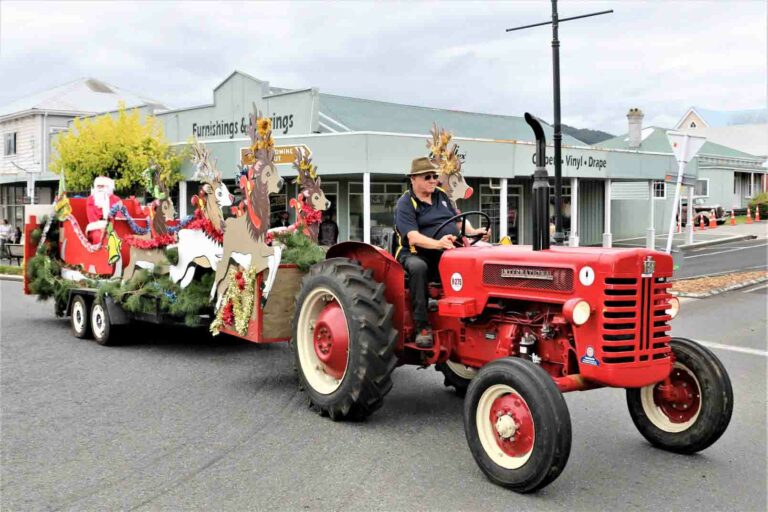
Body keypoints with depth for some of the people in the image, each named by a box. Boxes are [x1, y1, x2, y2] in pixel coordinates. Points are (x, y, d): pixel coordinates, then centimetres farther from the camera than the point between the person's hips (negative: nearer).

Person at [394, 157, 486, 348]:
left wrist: (473, 232, -3)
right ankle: (422, 327, -31)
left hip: (448, 255, 5)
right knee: (418, 267, -39)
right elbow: (413, 237, -20)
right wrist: (437, 243, -38)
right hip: (417, 254, -5)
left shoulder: (441, 196, 15)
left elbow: (457, 220, 19)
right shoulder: (405, 204, -6)